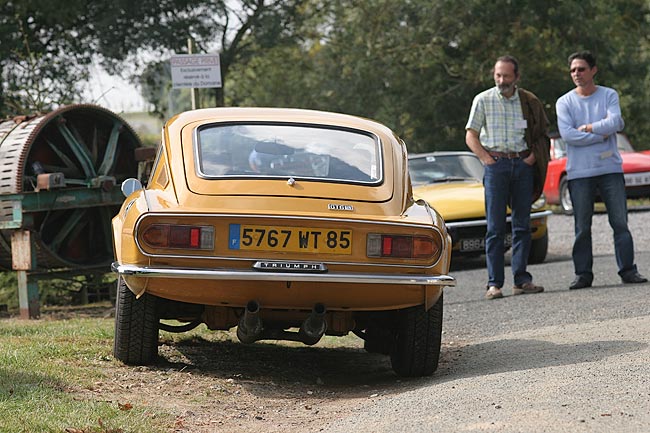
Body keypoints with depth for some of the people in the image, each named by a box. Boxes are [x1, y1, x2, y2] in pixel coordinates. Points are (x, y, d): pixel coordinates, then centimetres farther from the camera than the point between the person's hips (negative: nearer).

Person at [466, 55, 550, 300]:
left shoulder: (529, 102, 8)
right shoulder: (483, 100, 3)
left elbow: (543, 133, 15)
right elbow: (471, 135, 3)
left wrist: (533, 156, -1)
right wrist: (486, 159, -8)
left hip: (523, 163, 3)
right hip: (496, 164, -2)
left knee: (522, 225, 4)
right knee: (495, 227, -5)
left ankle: (521, 280, 8)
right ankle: (494, 284, -5)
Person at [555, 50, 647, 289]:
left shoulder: (609, 95, 7)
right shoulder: (564, 102, 6)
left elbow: (615, 122, -10)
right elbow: (567, 134, -9)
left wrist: (587, 128, -8)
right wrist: (600, 135, -8)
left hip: (610, 168, 0)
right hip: (579, 172, 0)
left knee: (620, 222, -1)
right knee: (582, 227, 1)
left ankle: (627, 270, 3)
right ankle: (583, 274, 6)